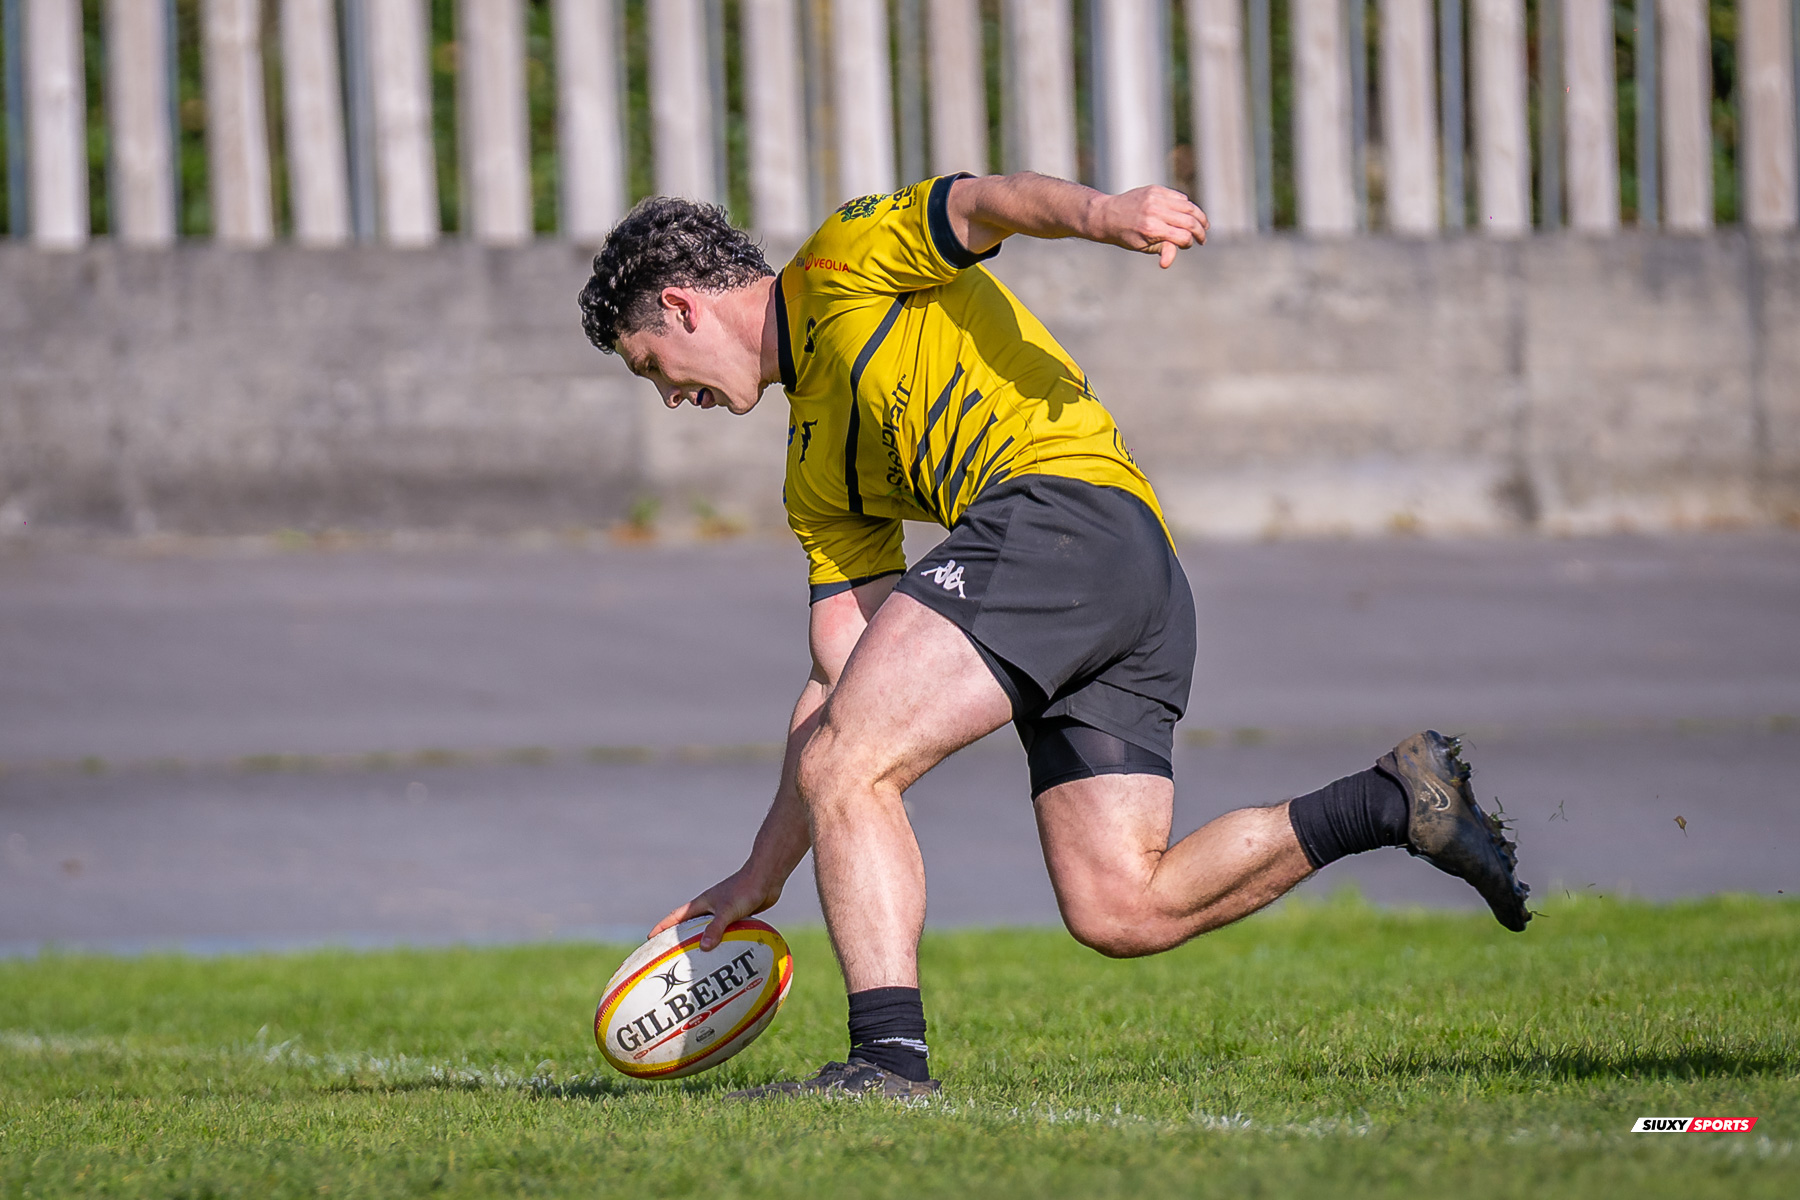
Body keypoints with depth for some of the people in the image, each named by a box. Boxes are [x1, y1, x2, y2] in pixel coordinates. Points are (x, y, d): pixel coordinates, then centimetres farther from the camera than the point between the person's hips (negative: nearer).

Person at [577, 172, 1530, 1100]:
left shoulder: (841, 262, 9)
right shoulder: (816, 478, 29)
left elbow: (983, 204, -9)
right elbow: (842, 684, 25)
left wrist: (1099, 210, -32)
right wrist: (764, 873, 22)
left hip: (1065, 505, -9)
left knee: (840, 771, -14)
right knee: (1120, 909, 3)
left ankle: (889, 1060, -23)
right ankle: (1397, 799, 9)